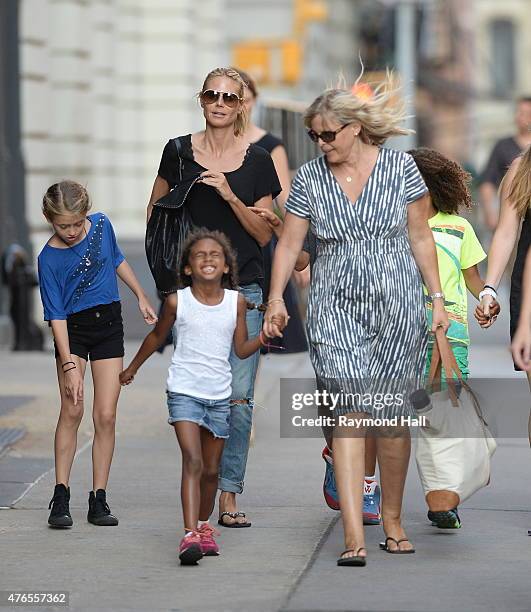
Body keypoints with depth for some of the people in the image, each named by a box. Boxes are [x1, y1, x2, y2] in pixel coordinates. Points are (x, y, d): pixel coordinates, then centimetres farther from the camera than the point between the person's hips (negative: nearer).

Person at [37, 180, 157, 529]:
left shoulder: (101, 225, -5)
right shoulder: (49, 259, -15)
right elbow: (56, 315, -17)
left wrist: (141, 297, 23)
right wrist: (69, 365, -23)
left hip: (109, 323, 3)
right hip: (72, 329, -3)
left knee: (106, 415, -3)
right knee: (71, 411, -13)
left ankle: (99, 500, 0)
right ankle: (61, 497, -8)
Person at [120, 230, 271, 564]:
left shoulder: (236, 302, 0)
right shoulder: (178, 302, -5)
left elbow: (241, 349, 7)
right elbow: (157, 337, 13)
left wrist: (264, 338, -13)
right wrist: (133, 368, 25)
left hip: (220, 395, 3)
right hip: (184, 392, -3)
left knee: (211, 469, 13)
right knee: (193, 462, -18)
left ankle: (204, 525, 35)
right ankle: (190, 536, -26)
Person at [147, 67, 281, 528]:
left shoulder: (257, 161, 4)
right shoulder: (179, 152, 4)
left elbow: (265, 234, 3)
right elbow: (155, 214, 16)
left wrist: (230, 196, -11)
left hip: (244, 288, 1)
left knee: (239, 396, -4)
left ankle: (229, 494, 3)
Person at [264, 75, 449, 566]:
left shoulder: (400, 168, 2)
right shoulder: (310, 178, 5)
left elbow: (420, 237, 7)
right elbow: (289, 243, 4)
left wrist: (438, 299, 5)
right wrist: (276, 297, -8)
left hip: (397, 303, 0)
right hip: (336, 307, 0)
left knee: (392, 415, 4)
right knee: (349, 411, -12)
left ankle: (393, 520, 24)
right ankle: (354, 536, -18)